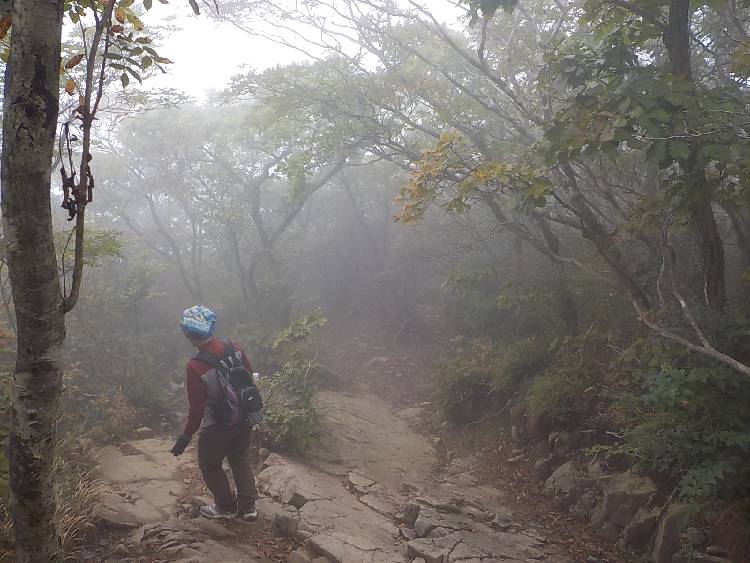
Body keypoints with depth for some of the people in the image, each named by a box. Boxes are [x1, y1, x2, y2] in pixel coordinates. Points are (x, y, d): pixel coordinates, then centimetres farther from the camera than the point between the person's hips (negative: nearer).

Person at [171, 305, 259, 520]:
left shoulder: (195, 367, -27)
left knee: (210, 466, 21)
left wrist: (186, 436, -5)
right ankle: (249, 505, 32)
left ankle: (226, 507, 35)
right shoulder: (234, 349, -12)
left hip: (216, 428, -5)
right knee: (241, 459, 26)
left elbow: (197, 408, -20)